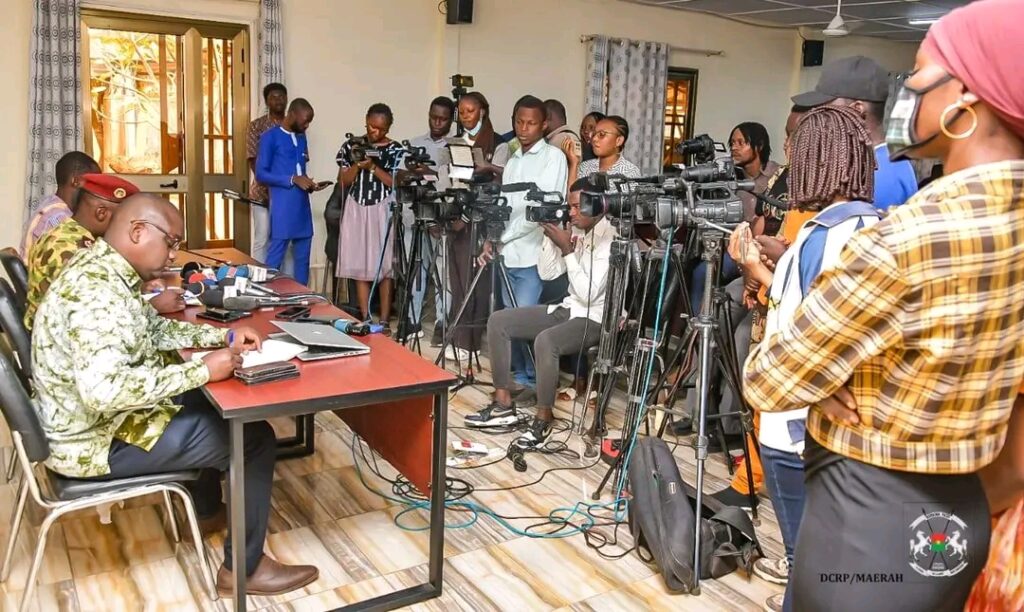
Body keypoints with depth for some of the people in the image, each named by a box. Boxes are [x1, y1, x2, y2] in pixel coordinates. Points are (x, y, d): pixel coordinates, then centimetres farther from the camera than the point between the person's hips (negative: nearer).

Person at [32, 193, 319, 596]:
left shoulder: (103, 270, 3)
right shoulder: (96, 291, -30)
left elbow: (155, 329, 15)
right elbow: (104, 390, -40)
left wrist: (223, 336, 2)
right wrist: (202, 370, -32)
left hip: (107, 418, 10)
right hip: (99, 440, -10)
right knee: (255, 438, -6)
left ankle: (206, 509, 41)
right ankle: (243, 568, 7)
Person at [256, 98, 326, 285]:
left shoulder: (301, 138, 17)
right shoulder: (270, 137, -5)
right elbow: (261, 173, -9)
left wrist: (308, 183, 5)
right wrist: (292, 180, -16)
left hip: (302, 206, 7)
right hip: (282, 208, -7)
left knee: (303, 258, 8)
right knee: (275, 258, -6)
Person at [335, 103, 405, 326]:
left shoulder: (395, 149, 0)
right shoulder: (350, 146, 6)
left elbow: (396, 182, -6)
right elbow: (343, 181, 5)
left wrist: (372, 166, -14)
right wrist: (357, 164, -12)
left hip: (383, 210, -2)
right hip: (357, 209, 2)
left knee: (384, 265, -2)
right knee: (360, 265, 2)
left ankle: (384, 320, 3)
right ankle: (365, 318, 8)